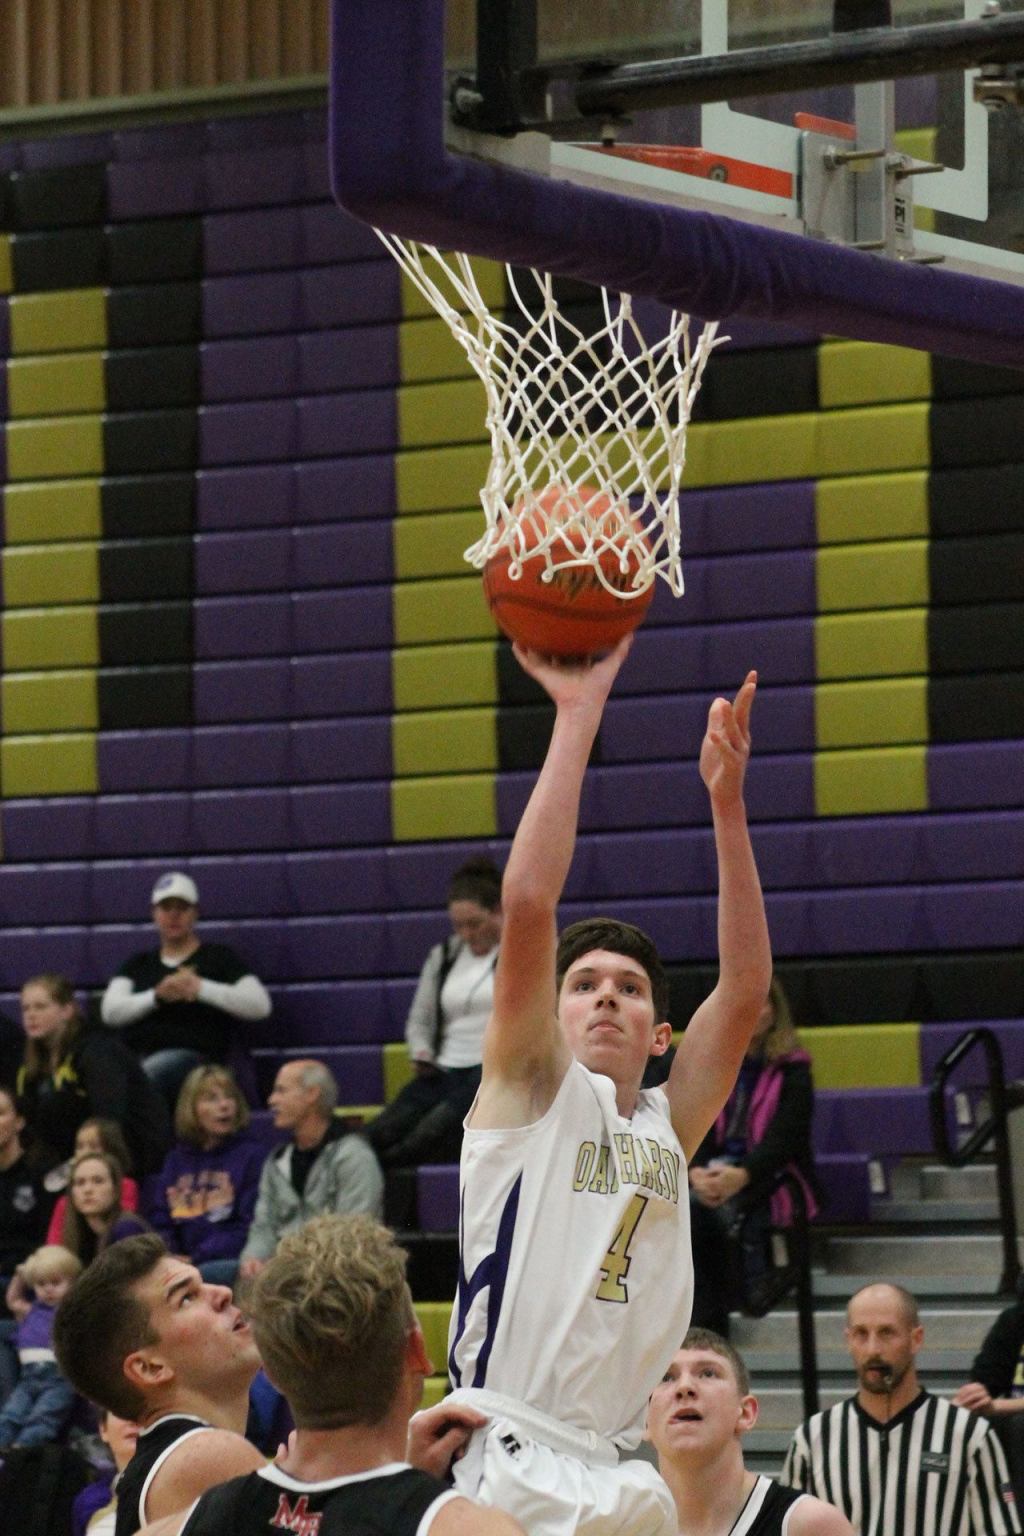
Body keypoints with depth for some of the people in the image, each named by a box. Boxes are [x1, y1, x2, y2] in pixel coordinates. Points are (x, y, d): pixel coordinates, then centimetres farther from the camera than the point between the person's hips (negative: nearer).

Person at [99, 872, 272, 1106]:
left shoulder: (218, 957, 17)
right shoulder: (138, 963, 28)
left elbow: (260, 1005, 3)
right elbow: (110, 1011, 11)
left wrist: (200, 988, -8)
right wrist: (157, 996, -7)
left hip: (193, 1056, -3)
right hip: (137, 1057, 3)